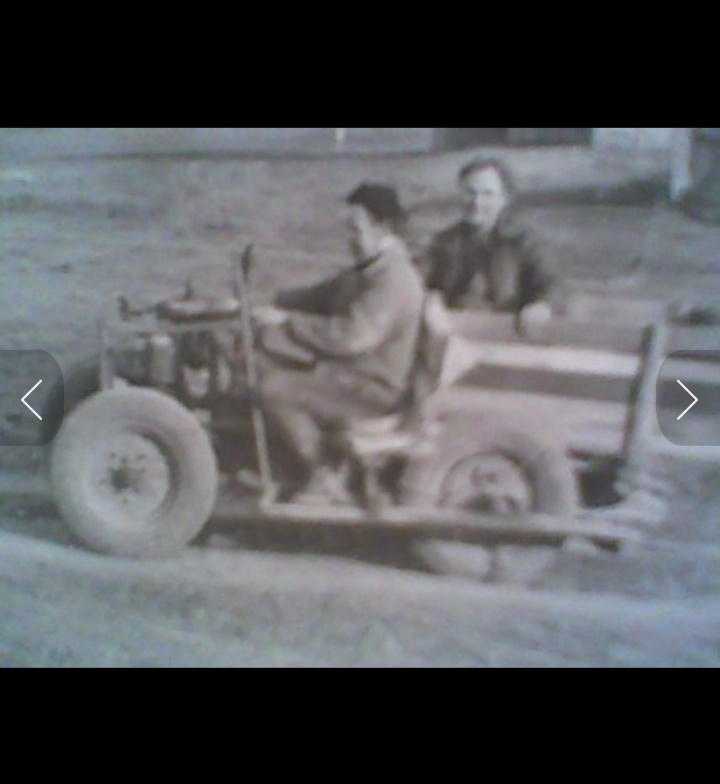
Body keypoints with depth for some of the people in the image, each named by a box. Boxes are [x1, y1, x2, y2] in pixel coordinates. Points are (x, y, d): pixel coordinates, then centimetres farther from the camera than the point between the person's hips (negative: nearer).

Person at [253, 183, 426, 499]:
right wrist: (274, 303, 3)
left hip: (370, 390, -10)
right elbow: (323, 296, 18)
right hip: (348, 365, 10)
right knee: (267, 354, 5)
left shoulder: (395, 279, -24)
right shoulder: (370, 267, 9)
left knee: (274, 388, -19)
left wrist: (288, 320, -29)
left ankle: (323, 470, -2)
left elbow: (352, 336, -35)